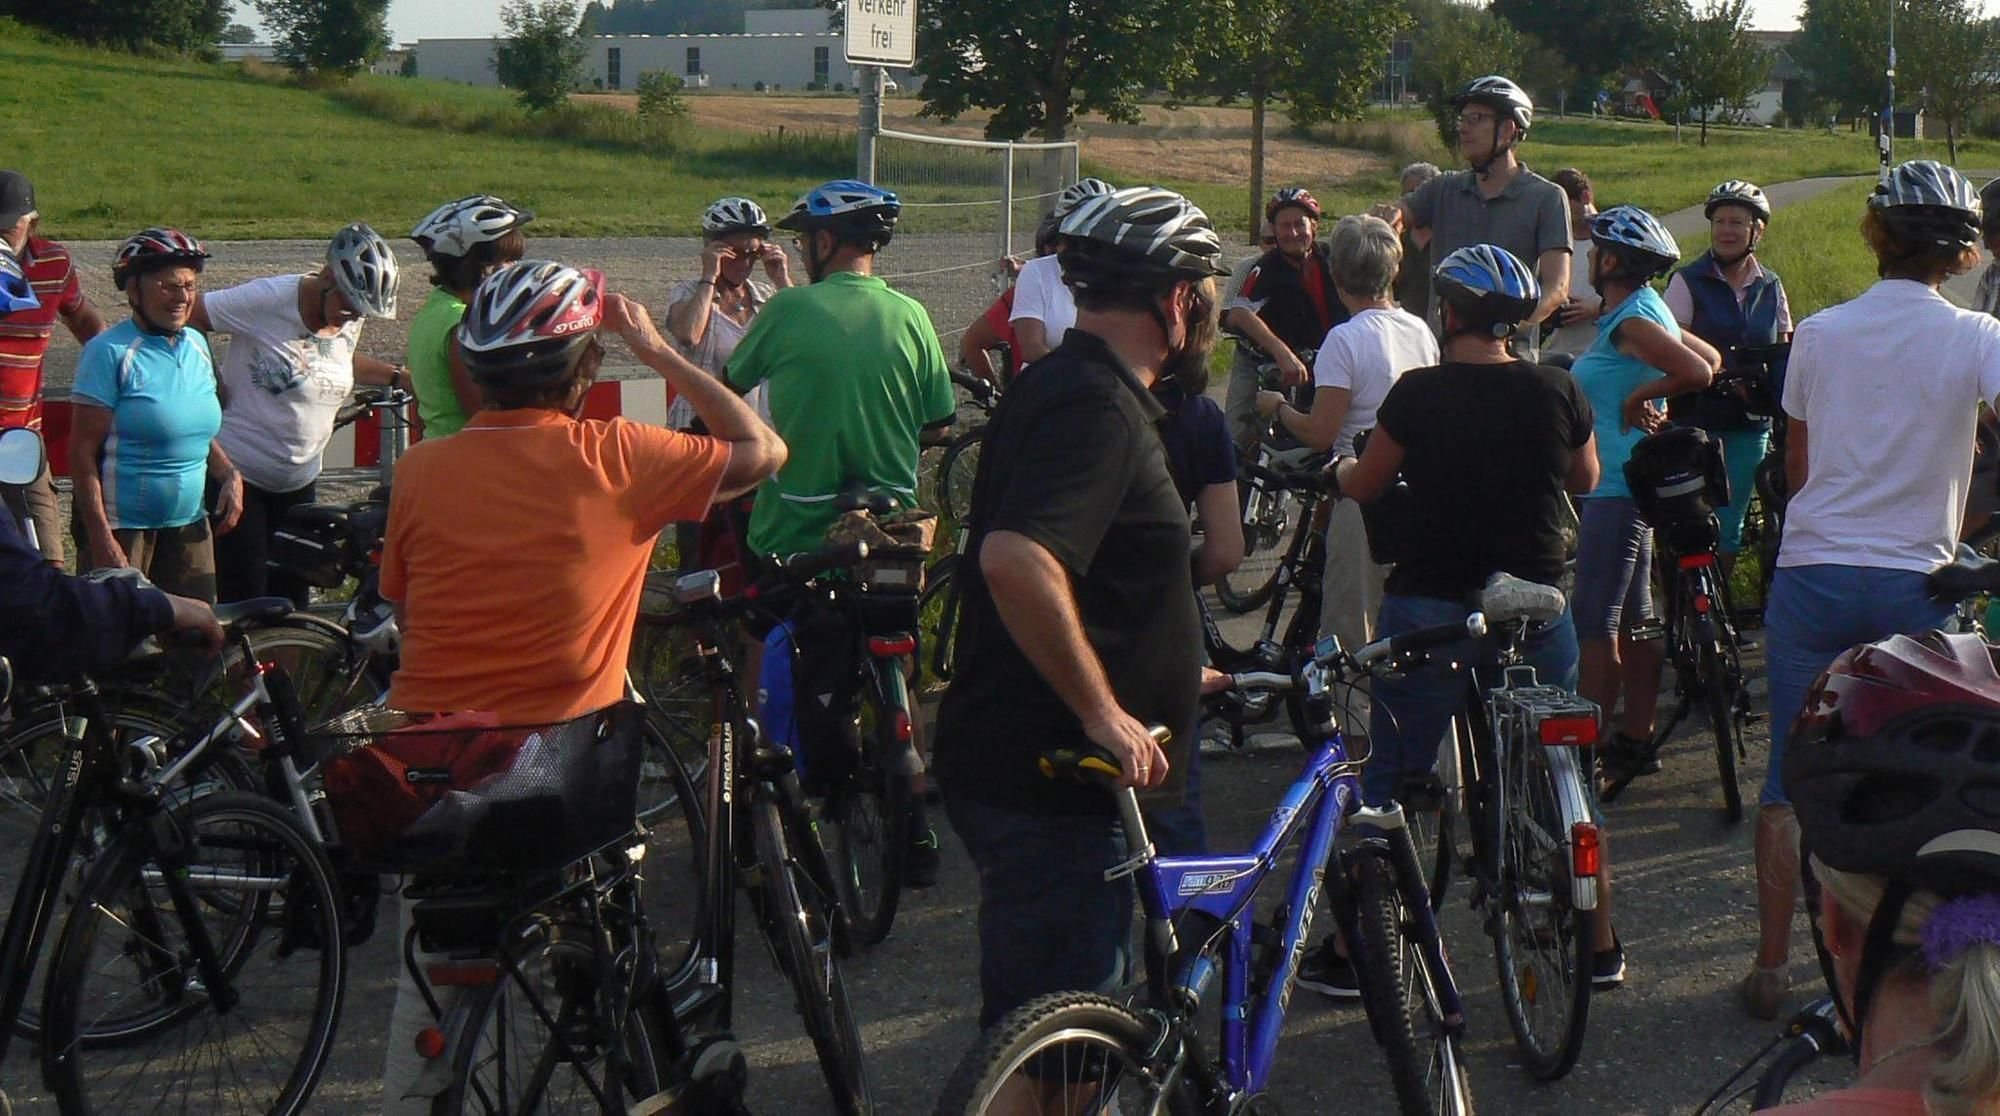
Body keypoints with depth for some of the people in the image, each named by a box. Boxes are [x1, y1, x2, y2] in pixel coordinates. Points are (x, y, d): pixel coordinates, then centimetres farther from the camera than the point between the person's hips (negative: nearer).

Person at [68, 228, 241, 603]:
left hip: (188, 523, 6)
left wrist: (230, 475, 3)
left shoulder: (197, 344, 9)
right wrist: (101, 540, -19)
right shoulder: (111, 352, -11)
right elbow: (83, 453, -14)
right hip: (121, 526, -6)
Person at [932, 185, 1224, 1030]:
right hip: (1049, 785, -10)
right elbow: (1016, 559, -35)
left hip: (1027, 770, 10)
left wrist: (1168, 675, 31)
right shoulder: (1095, 406, -19)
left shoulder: (1062, 388, 15)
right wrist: (1103, 711, -28)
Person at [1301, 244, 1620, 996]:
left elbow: (1364, 486, 5)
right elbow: (1586, 480, 16)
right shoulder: (1556, 392, -2)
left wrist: (1336, 470, 27)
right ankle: (1600, 946, 23)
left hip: (1430, 607, -2)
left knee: (1388, 780, 7)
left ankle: (1350, 952, 11)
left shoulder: (1419, 394, -9)